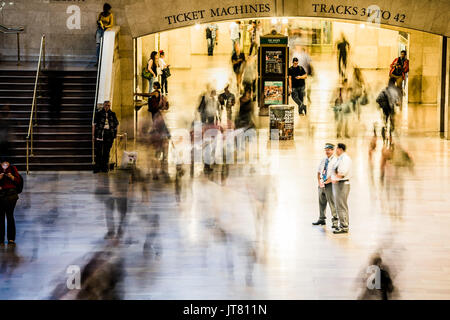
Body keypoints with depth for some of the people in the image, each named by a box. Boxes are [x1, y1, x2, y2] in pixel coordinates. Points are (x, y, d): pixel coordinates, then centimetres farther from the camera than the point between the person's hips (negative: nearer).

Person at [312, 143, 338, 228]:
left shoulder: (335, 161, -6)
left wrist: (326, 182, -13)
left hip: (330, 184, -7)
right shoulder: (323, 160, 14)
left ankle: (334, 222, -8)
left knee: (332, 202, -9)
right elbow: (319, 172, 16)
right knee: (321, 202, 12)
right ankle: (321, 219, 22)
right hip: (322, 184, 7)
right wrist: (319, 182, 1)